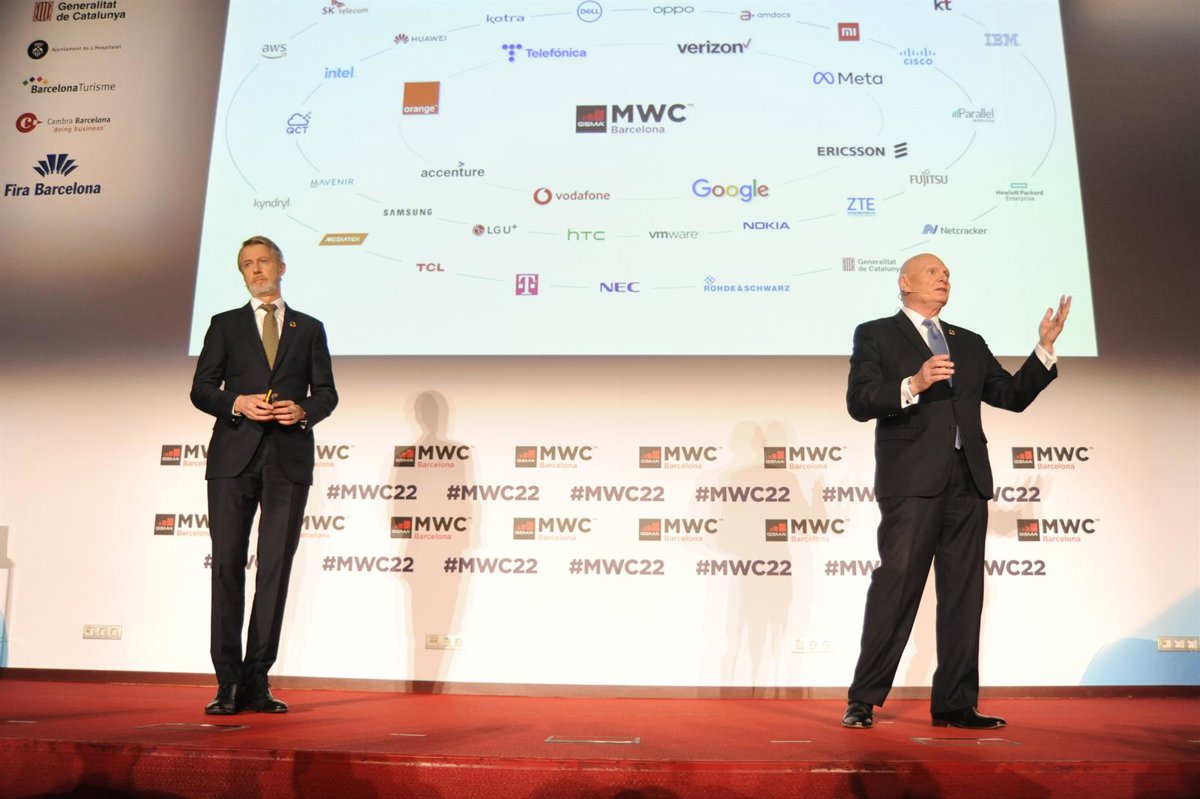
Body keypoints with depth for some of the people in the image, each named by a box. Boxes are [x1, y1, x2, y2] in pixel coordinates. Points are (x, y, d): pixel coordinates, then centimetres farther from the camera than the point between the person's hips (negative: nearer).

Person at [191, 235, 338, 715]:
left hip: (288, 460, 0)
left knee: (275, 568, 0)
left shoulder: (309, 329, 15)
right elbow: (201, 390, 8)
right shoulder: (225, 325, 14)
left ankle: (256, 684, 7)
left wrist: (303, 411, -9)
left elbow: (327, 393, 11)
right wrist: (237, 403, -11)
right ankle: (227, 684, 3)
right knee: (227, 566, -3)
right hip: (234, 458, 0)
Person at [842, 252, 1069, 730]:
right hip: (912, 480, -6)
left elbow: (1012, 395, 19)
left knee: (963, 593, 6)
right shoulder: (875, 335, 7)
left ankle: (954, 704, 14)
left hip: (967, 480, 6)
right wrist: (912, 385, -20)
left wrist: (1045, 348, 9)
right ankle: (863, 701, 0)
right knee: (897, 586, -8)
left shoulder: (969, 344, 24)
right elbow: (859, 403, -6)